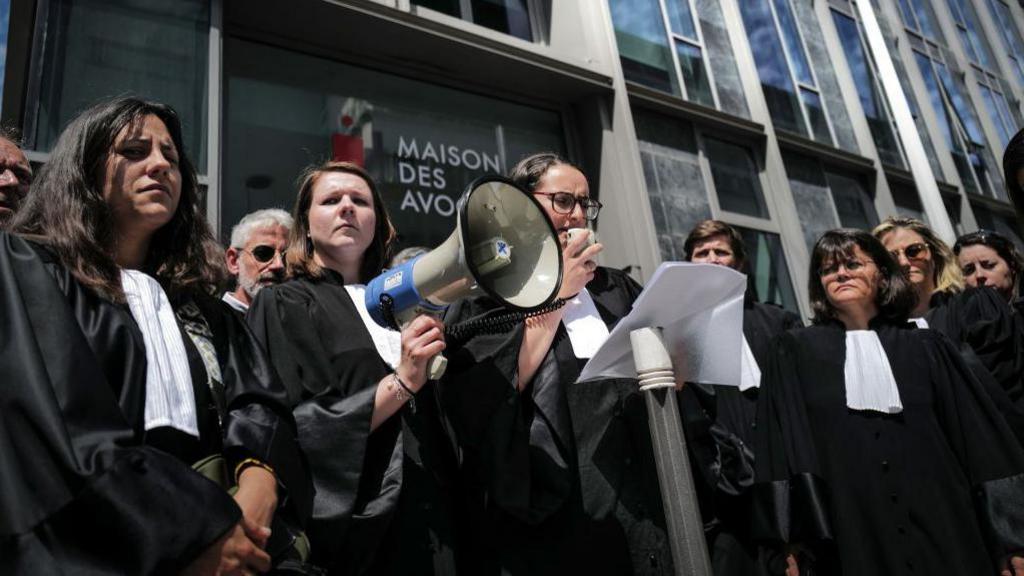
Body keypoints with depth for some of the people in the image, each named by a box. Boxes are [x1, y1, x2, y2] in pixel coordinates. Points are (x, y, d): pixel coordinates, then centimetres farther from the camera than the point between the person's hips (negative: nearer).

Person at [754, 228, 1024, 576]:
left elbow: (981, 441, 7)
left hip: (942, 530, 2)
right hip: (850, 540, -1)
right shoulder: (796, 351, 5)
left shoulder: (925, 348, 10)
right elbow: (784, 446, -3)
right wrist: (792, 543, -11)